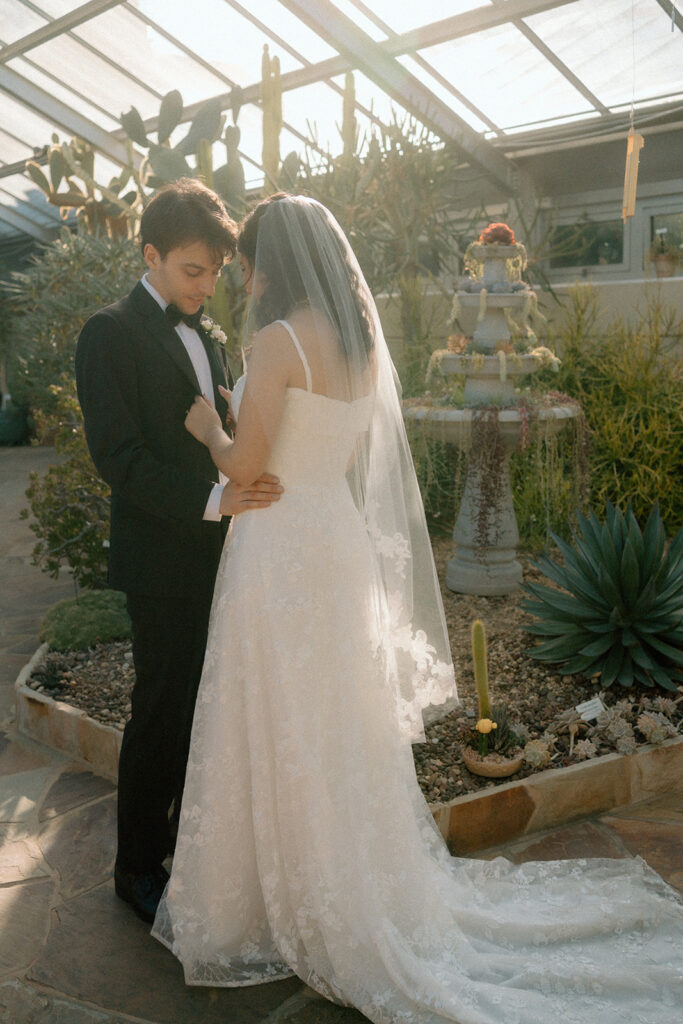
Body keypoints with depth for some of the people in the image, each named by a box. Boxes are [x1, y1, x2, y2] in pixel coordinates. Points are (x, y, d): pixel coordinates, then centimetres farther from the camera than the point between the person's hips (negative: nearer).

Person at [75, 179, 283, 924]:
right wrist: (211, 499, -26)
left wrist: (244, 488, 6)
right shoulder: (112, 333, -9)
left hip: (217, 552, 7)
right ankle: (137, 868, 21)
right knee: (161, 713, 3)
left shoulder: (201, 333, 15)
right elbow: (118, 455, -18)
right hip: (163, 561, -7)